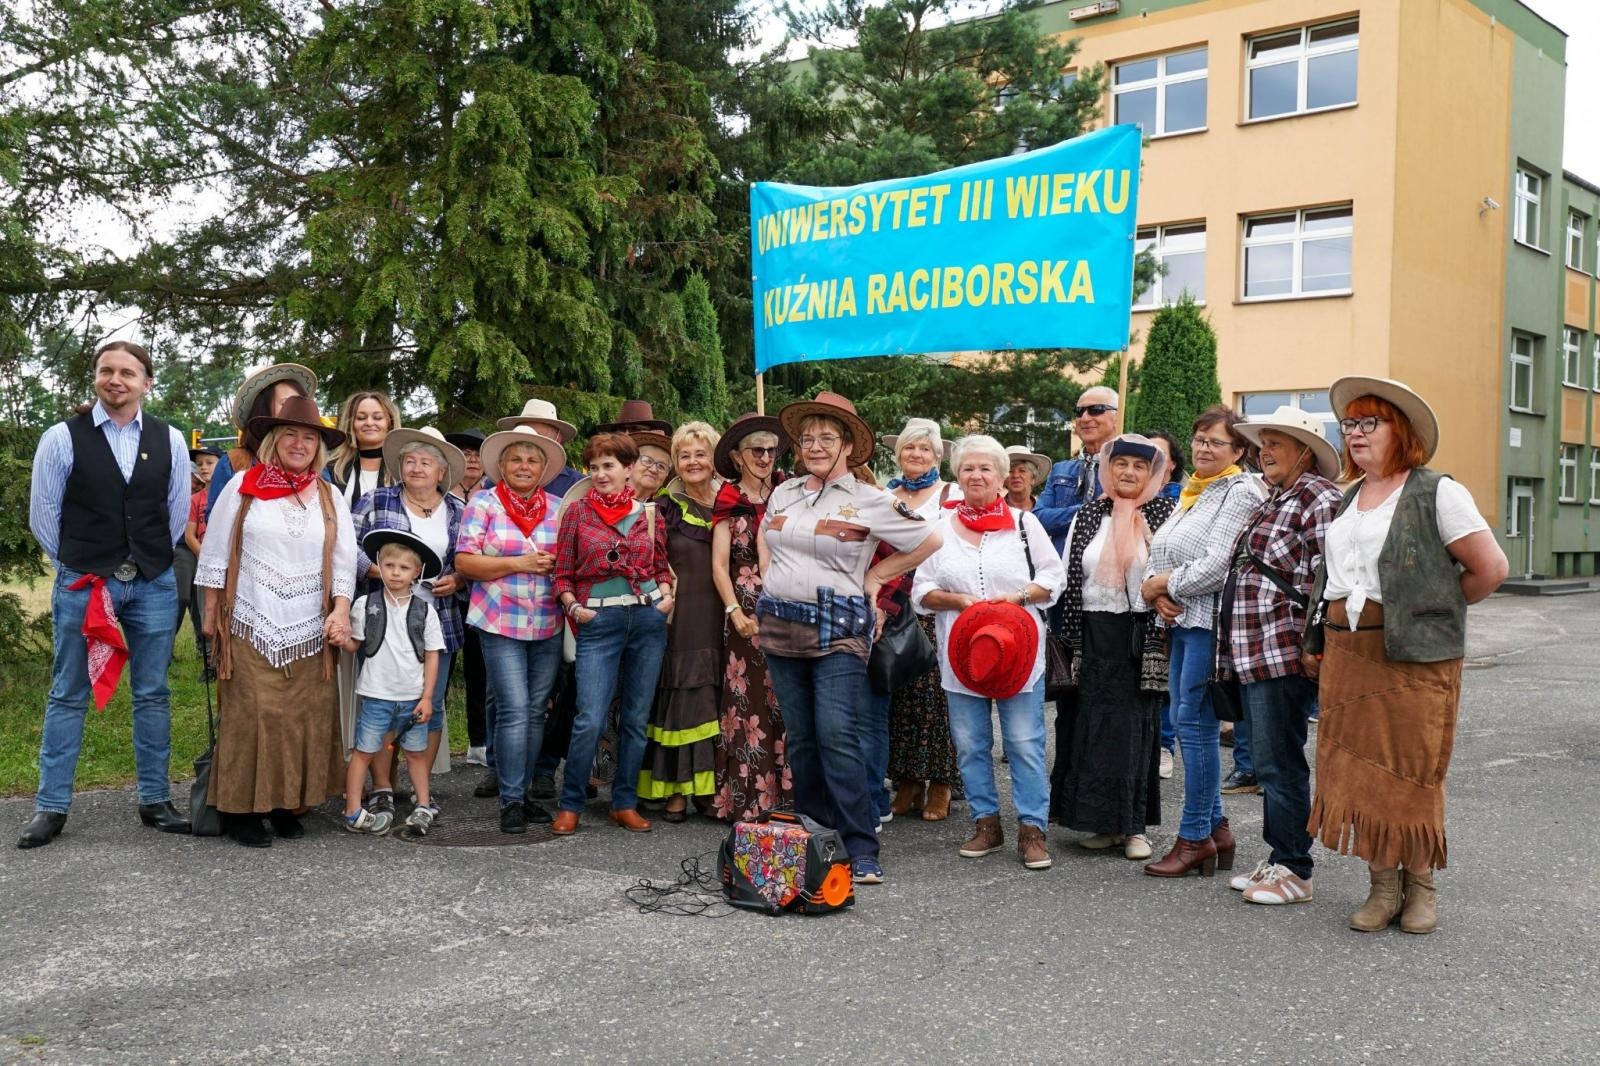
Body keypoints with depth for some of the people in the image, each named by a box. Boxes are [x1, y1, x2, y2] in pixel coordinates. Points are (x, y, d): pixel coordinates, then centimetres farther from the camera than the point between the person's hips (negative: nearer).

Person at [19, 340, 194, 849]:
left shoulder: (170, 440, 3)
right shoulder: (62, 438, -4)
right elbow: (42, 514, 2)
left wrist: (149, 563, 12)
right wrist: (77, 567, 7)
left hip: (154, 583, 2)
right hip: (82, 583, -2)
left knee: (153, 694, 8)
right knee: (68, 696, 5)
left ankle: (155, 800, 17)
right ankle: (51, 807, 13)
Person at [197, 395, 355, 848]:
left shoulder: (330, 498, 10)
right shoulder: (242, 487, 1)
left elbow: (343, 560, 8)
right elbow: (216, 553, 4)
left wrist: (341, 610, -6)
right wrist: (211, 613, 3)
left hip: (308, 631, 3)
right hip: (250, 628, -3)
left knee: (303, 717, 2)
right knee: (250, 716, -4)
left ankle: (286, 802, 14)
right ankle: (241, 808, 5)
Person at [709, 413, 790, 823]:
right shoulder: (729, 502, 6)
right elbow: (720, 564, 1)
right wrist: (735, 611, -10)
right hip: (748, 612, -2)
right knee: (749, 701, -3)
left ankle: (786, 795, 7)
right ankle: (747, 800, 3)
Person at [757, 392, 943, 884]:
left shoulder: (869, 502, -3)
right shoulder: (783, 492, 11)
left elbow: (930, 540, 4)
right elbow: (763, 537, 31)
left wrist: (876, 575, 3)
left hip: (837, 631, -5)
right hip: (781, 625, 5)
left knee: (838, 736, -14)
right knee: (800, 738, 9)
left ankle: (862, 850, -10)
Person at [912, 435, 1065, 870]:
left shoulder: (1024, 522, 6)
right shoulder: (940, 526, 8)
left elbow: (1054, 576, 5)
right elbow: (921, 590, 6)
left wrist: (1018, 596, -11)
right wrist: (959, 600, -11)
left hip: (1019, 650, -2)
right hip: (961, 651, 2)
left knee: (1025, 743, -3)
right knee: (970, 744, 7)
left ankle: (1032, 829, 5)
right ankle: (986, 824, 20)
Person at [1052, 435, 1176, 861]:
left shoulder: (1165, 516, 2)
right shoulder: (1087, 516, 9)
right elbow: (1068, 578, 9)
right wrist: (1071, 639, 5)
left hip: (1143, 635, -2)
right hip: (1096, 634, 2)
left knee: (1137, 725, 1)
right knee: (1094, 725, 3)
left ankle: (1134, 825, 9)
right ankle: (1103, 822, 13)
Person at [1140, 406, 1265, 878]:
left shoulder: (1240, 492, -9)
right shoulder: (1191, 492, 19)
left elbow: (1218, 564, -19)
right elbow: (1165, 553, 17)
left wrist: (1163, 584, -9)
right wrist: (1161, 596, -2)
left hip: (1211, 619, -9)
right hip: (1181, 620, 9)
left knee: (1195, 724, -7)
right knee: (1189, 723, 10)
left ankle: (1195, 838, 1)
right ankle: (1216, 829, 20)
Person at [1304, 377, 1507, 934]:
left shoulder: (1437, 493, -5)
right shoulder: (1349, 500, 16)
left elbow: (1491, 568, -7)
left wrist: (1434, 608, 2)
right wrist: (1321, 640, 11)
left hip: (1414, 657, -6)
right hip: (1346, 653, 6)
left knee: (1412, 773, 0)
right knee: (1357, 769, 5)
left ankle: (1421, 885, 17)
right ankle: (1383, 886, 16)